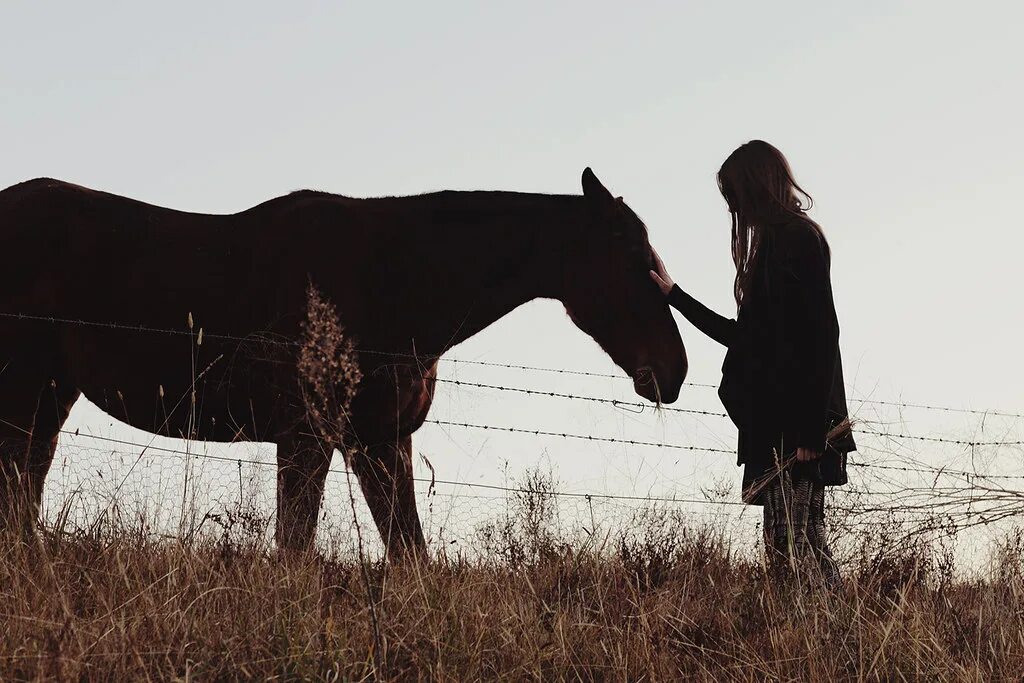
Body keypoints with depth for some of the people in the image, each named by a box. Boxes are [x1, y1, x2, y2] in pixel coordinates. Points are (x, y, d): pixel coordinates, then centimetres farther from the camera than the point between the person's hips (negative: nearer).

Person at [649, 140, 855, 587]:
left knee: (792, 550, -14)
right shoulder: (777, 243, 24)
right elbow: (744, 336, 31)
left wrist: (809, 431, -22)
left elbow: (821, 333, -16)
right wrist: (673, 294, 39)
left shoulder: (797, 237, -6)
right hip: (777, 427, 10)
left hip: (795, 427, -10)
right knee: (803, 550, 6)